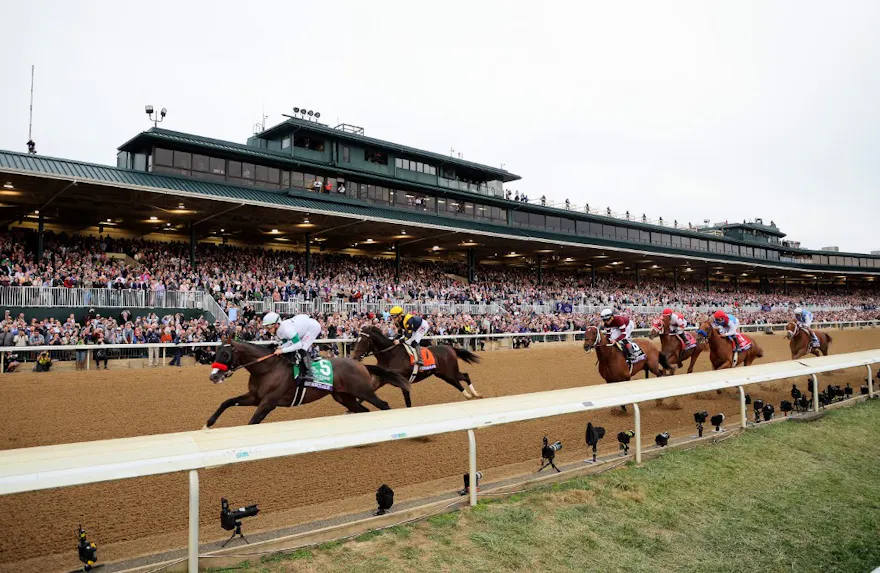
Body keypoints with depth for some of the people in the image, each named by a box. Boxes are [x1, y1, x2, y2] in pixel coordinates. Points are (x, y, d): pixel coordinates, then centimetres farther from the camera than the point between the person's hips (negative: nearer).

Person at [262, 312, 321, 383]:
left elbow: (298, 345, -32)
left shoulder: (287, 330, -35)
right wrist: (279, 348, -19)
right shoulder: (278, 329, -8)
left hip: (314, 327, -9)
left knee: (302, 350, -18)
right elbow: (288, 343, 0)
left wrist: (282, 350, -30)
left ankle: (308, 374, -15)